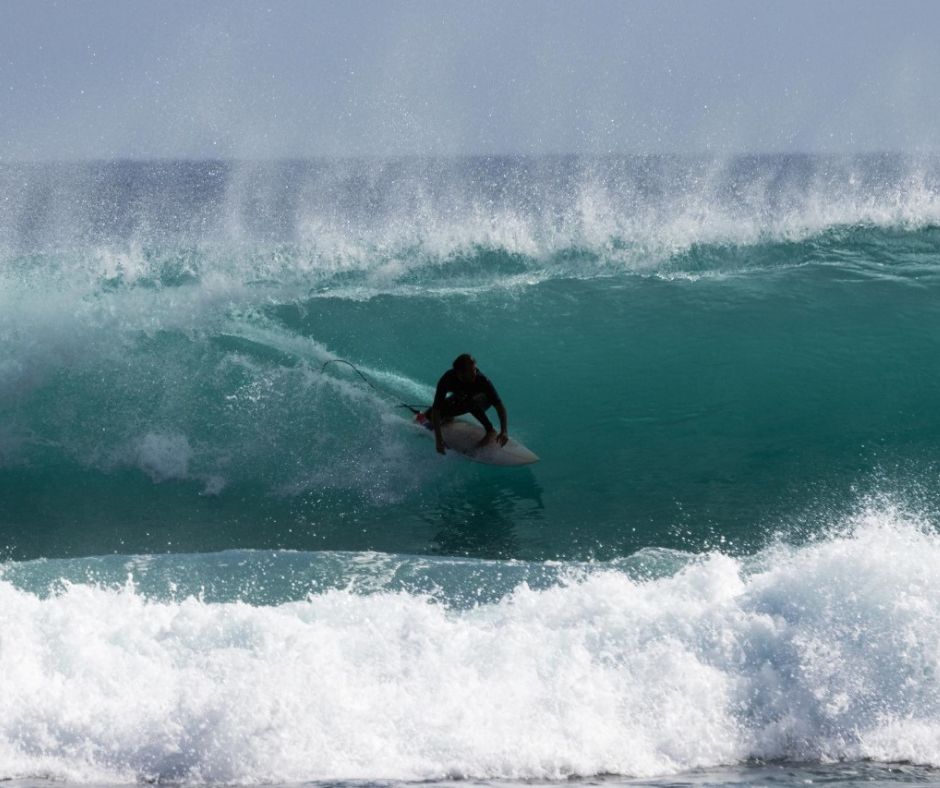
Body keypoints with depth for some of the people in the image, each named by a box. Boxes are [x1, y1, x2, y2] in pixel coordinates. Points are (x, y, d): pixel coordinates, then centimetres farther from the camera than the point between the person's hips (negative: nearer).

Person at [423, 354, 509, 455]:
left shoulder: (481, 380, -36)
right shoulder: (447, 379, -33)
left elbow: (499, 405, -35)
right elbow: (436, 410, -34)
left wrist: (503, 432, -48)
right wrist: (438, 440, -43)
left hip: (482, 402, -3)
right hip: (459, 400, 3)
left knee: (472, 401, -38)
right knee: (429, 414, -12)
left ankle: (491, 431, -21)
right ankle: (447, 418, 23)